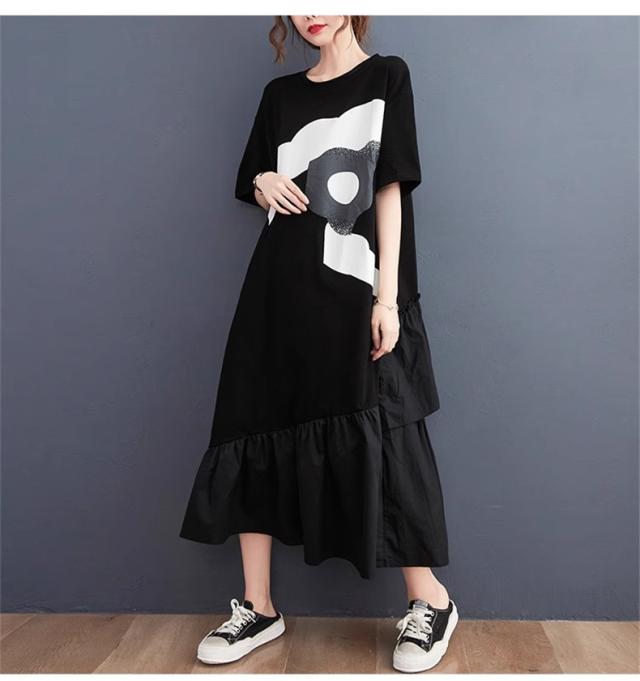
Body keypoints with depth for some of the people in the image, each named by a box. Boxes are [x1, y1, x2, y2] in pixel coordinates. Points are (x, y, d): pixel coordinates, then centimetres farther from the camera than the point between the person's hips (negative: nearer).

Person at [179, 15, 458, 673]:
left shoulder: (387, 75, 6)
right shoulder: (280, 93, 18)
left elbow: (390, 188, -3)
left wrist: (387, 295, -12)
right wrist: (266, 186, -1)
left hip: (355, 291, -5)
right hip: (280, 289, 5)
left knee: (379, 439, -7)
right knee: (256, 432, 2)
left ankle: (430, 602, 12)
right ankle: (258, 608, 15)